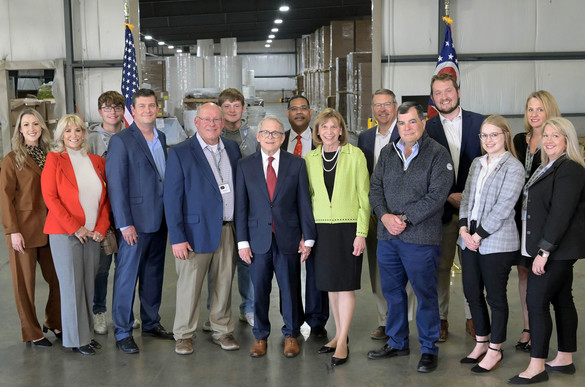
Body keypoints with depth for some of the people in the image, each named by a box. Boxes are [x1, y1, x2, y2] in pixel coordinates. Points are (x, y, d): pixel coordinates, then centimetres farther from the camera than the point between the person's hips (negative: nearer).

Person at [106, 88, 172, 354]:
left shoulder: (161, 138, 11)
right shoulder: (121, 140, -9)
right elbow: (116, 184, -13)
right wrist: (125, 223, -16)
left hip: (160, 220, 7)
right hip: (135, 221, -6)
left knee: (154, 275, 15)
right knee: (127, 276, 1)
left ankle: (151, 323, 29)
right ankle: (122, 332, 13)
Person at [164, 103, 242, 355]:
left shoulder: (232, 148, 9)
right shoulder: (180, 153, -5)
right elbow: (172, 198, -7)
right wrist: (177, 238, -13)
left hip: (228, 230, 4)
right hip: (197, 230, -4)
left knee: (224, 283, 12)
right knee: (189, 285, 5)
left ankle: (222, 330, 28)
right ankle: (183, 334, 21)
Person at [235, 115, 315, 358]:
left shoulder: (296, 165, 2)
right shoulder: (245, 166, 3)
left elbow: (304, 203, 2)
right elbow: (241, 206, 3)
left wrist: (308, 238, -1)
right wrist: (242, 241, -3)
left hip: (288, 238, 0)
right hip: (258, 239, 0)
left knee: (290, 289, 9)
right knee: (259, 290, 7)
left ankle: (291, 335, 26)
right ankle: (260, 336, 25)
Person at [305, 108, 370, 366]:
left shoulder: (355, 155, -4)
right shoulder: (310, 158, 6)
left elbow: (364, 196, -4)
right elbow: (308, 196, 11)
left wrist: (361, 233, -9)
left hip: (348, 227, -4)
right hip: (321, 229, 4)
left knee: (346, 284, -1)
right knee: (330, 284, 11)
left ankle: (342, 342, 7)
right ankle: (339, 334, 24)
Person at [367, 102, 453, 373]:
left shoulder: (437, 154, -5)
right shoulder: (388, 153, 12)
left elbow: (436, 195, -13)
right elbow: (375, 188, 9)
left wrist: (404, 218, -16)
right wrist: (385, 216, -8)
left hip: (421, 238, -5)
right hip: (387, 235, 6)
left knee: (425, 294, 3)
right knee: (392, 291, 14)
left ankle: (429, 349, 17)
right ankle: (397, 343, 30)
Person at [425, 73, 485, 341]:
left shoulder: (480, 123, 4)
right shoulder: (426, 129, 2)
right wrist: (449, 196, -10)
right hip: (441, 209, 0)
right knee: (441, 267, 6)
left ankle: (473, 318, 22)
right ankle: (441, 319, 19)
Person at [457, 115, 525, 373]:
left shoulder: (513, 168, -9)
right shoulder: (477, 163, 12)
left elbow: (503, 207, -15)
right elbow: (466, 197, 11)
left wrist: (479, 235, -15)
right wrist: (464, 228, -3)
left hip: (497, 242, -6)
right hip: (470, 239, 6)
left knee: (495, 296, 4)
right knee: (472, 293, 12)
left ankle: (495, 349, 19)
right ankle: (481, 342, 29)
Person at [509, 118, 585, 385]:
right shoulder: (549, 167, 15)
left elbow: (561, 213, -22)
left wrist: (544, 251, -22)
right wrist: (541, 250, 11)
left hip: (557, 250, -10)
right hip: (553, 250, 10)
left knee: (536, 302, -8)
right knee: (562, 301, 14)